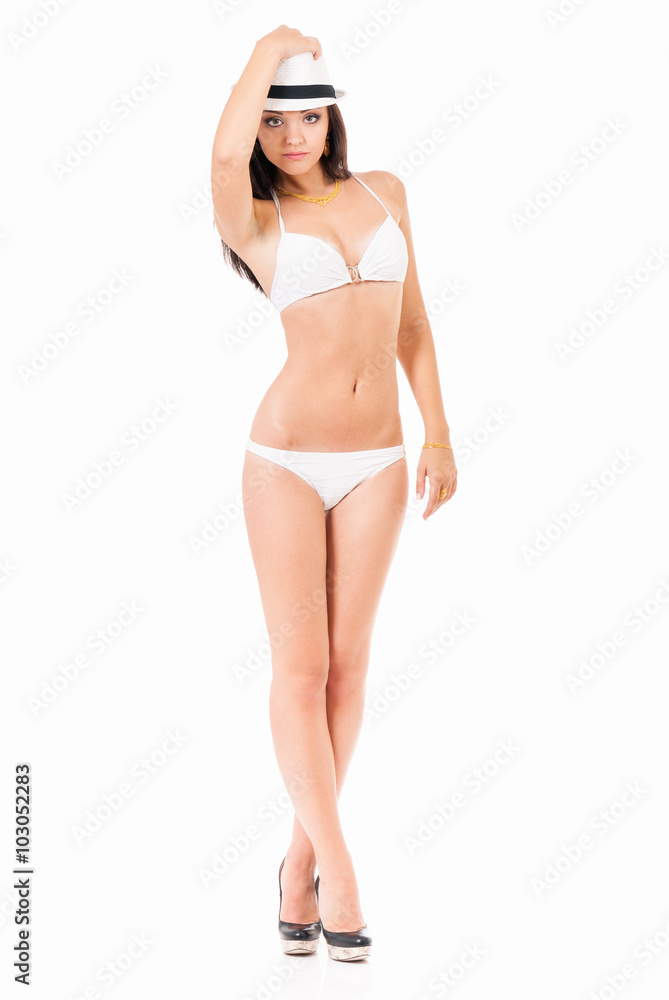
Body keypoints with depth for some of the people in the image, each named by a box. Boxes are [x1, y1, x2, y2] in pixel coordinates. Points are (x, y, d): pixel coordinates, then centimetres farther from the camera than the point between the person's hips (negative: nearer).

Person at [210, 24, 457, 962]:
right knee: (299, 668, -5)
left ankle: (301, 861, 21)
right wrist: (268, 49, -10)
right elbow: (224, 152, -26)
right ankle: (340, 871, 3)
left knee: (347, 662, 7)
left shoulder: (383, 191, 9)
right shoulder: (252, 221, -2)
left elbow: (411, 322, 13)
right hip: (286, 460, -3)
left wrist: (438, 434, 6)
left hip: (376, 462, 3)